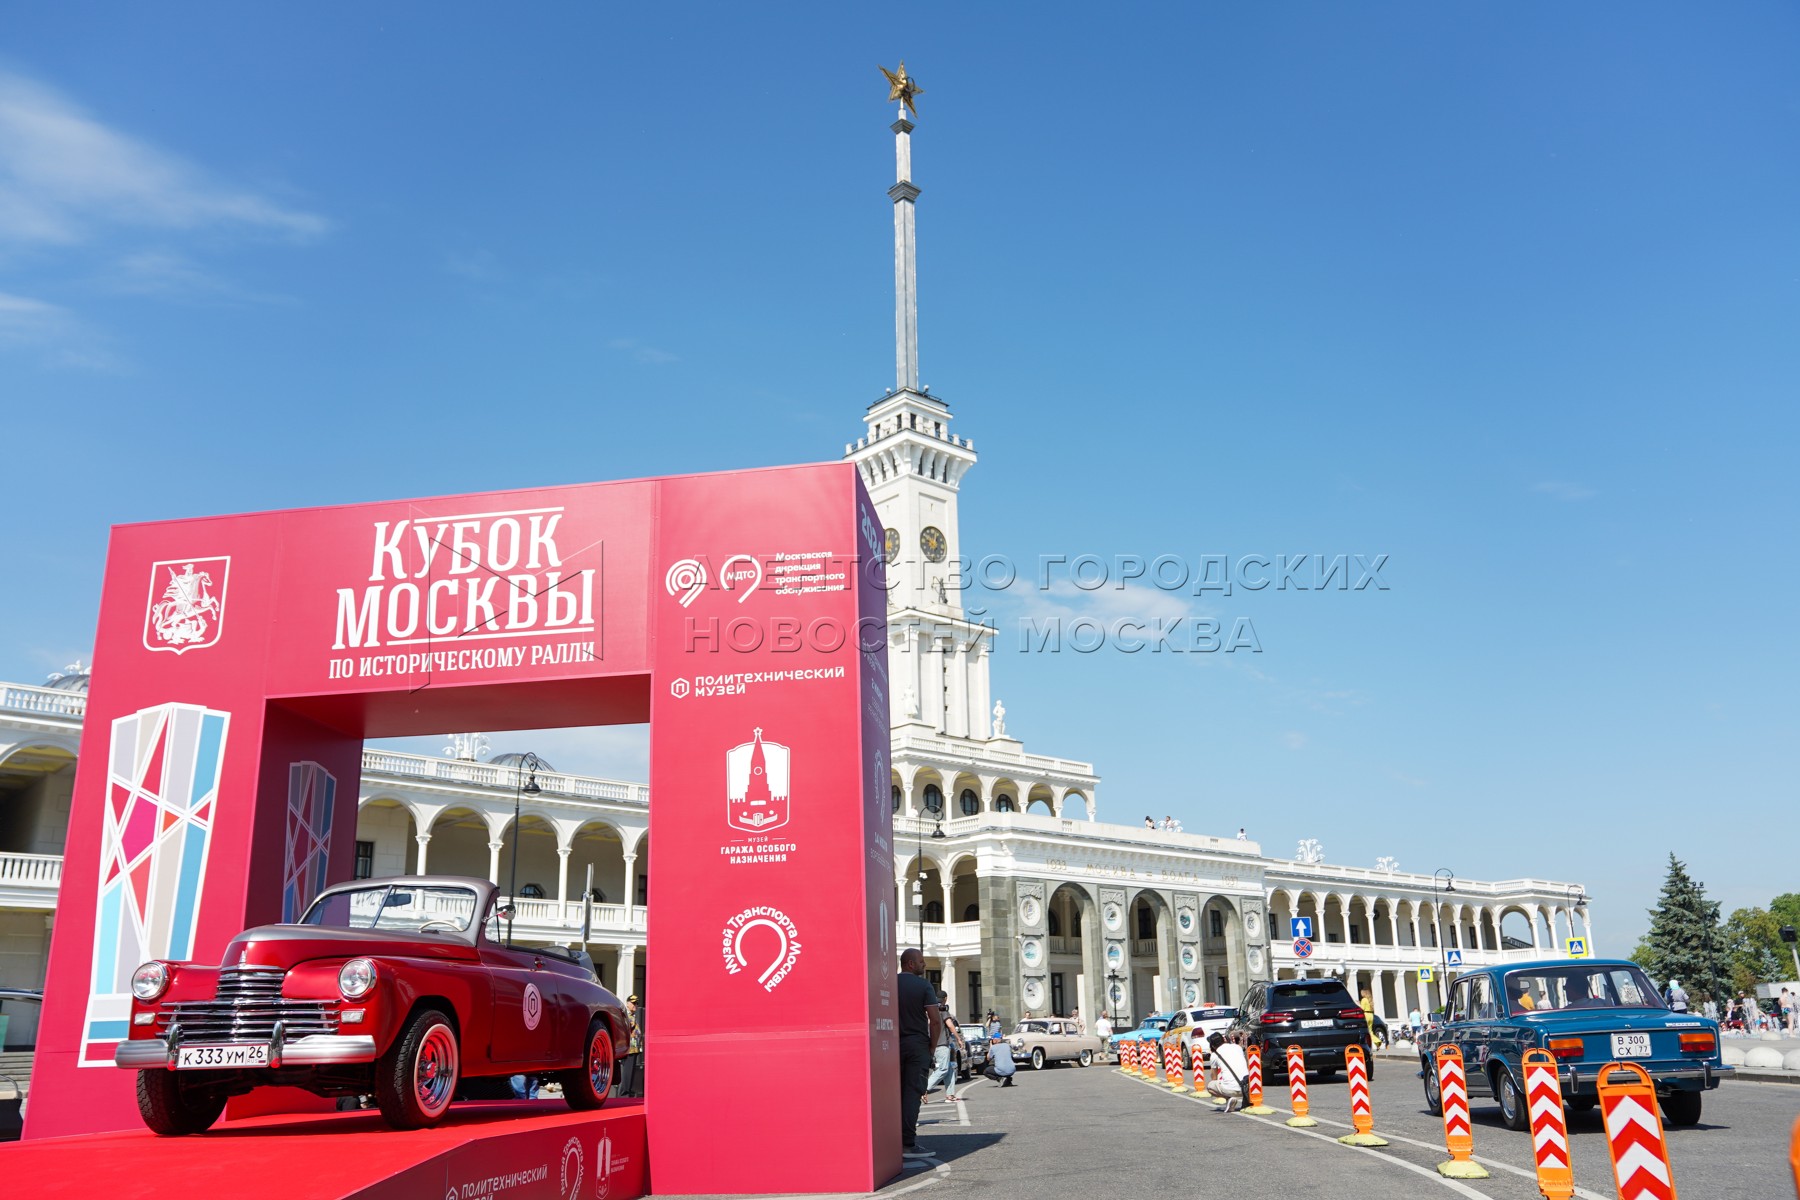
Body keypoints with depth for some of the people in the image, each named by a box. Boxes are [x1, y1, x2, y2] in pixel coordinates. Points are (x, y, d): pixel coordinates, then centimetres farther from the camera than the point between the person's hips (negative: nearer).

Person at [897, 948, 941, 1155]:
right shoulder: (924, 986, -6)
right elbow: (935, 1020, -11)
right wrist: (932, 1046, 0)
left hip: (893, 1045, 4)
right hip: (917, 1045, -4)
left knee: (895, 1091, 11)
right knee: (912, 1092, -3)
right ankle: (907, 1142, -8)